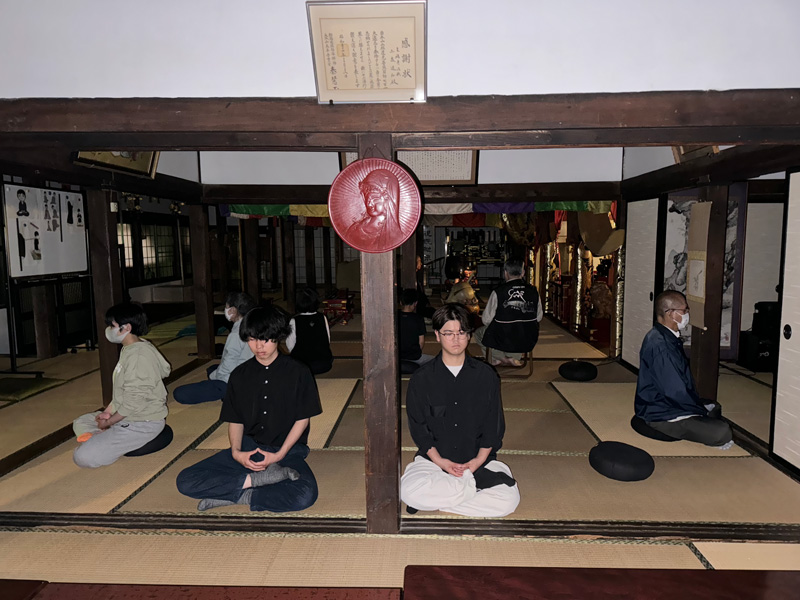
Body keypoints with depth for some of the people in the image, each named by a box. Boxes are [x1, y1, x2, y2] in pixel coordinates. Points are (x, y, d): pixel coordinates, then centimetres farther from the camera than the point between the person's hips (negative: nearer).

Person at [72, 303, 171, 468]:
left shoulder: (138, 355, -24)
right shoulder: (128, 349, 8)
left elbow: (133, 403, -24)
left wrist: (108, 422, -10)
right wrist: (108, 411, 4)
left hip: (144, 423, -11)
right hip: (126, 416, 11)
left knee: (83, 456, -18)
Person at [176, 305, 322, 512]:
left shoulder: (297, 372, -2)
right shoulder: (240, 375, 8)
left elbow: (303, 419, -2)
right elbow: (235, 420, 9)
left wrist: (280, 455, -13)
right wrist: (236, 452, -11)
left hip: (287, 450, -3)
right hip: (248, 448, 4)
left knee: (304, 494, -35)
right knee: (185, 481, -17)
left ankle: (233, 496, -18)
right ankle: (261, 479, -21)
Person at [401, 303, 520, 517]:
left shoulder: (486, 375, 3)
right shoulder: (421, 378, 1)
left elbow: (494, 426, 5)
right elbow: (418, 427, 1)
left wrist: (477, 461, -9)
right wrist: (441, 462, -13)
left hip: (479, 458, 1)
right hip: (434, 458, 0)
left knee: (508, 499, -24)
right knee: (409, 492, -30)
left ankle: (436, 500, -11)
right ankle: (478, 483, -13)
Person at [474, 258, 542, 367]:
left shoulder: (498, 292, -16)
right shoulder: (533, 291, -7)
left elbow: (486, 320, -9)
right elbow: (538, 317, 4)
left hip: (503, 341, -3)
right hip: (528, 342, 4)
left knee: (478, 334, 24)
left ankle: (502, 358, 12)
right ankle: (515, 358, 24)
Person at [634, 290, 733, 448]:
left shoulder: (668, 337, 6)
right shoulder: (659, 345, -28)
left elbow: (683, 377, 15)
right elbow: (675, 391, -26)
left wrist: (700, 404, 10)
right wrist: (702, 410, -11)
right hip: (660, 415, -11)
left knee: (714, 407, 23)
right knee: (722, 432, -17)